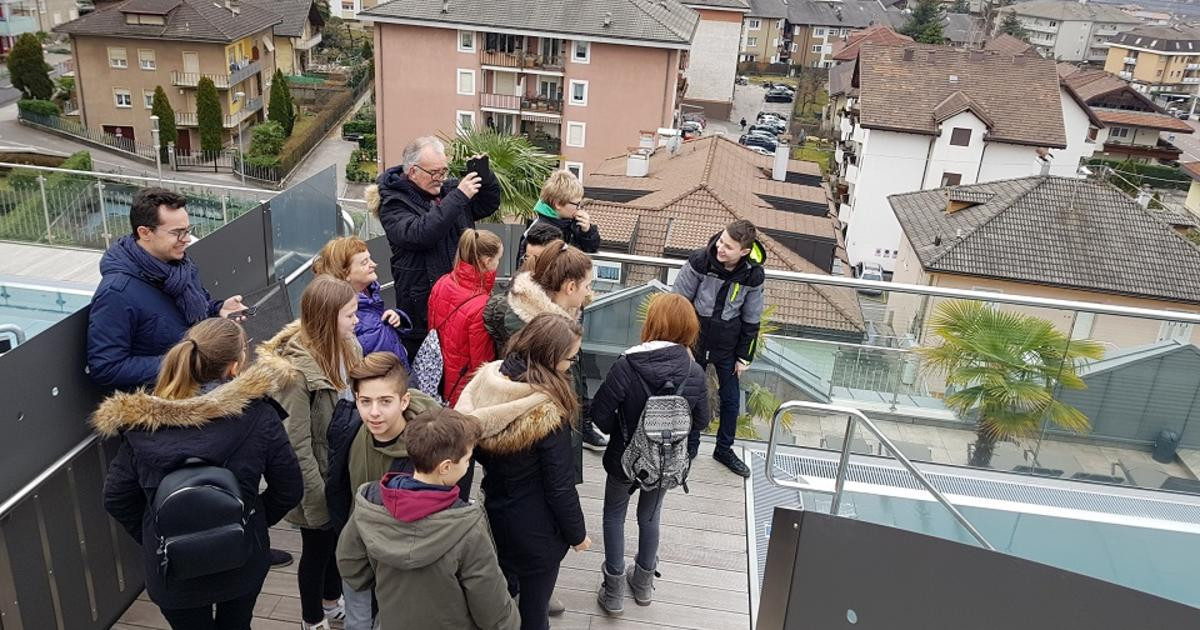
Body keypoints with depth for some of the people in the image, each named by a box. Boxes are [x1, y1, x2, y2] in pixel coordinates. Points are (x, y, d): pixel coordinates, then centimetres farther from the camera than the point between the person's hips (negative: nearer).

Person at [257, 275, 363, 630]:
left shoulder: (347, 345, -6)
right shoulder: (297, 369, -28)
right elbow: (297, 444, -24)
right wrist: (316, 497, -20)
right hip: (320, 478, -7)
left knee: (339, 540, 25)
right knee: (317, 549, 15)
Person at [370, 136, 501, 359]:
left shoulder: (448, 189, 10)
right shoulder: (393, 204, -9)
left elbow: (489, 204, 20)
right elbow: (420, 234, -28)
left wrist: (484, 174, 0)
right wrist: (458, 197, -27)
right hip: (422, 305, -5)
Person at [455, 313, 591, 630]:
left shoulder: (487, 382, -12)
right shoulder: (547, 414, -31)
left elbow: (480, 452, 2)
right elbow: (560, 486, -20)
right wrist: (577, 534, -4)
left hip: (493, 513, 7)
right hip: (535, 530, -6)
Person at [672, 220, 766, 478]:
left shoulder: (753, 275, -14)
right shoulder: (700, 261, -20)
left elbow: (751, 320, -1)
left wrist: (745, 356, 2)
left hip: (727, 346, 2)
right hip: (694, 340, -1)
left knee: (731, 400, 12)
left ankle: (724, 449, 34)